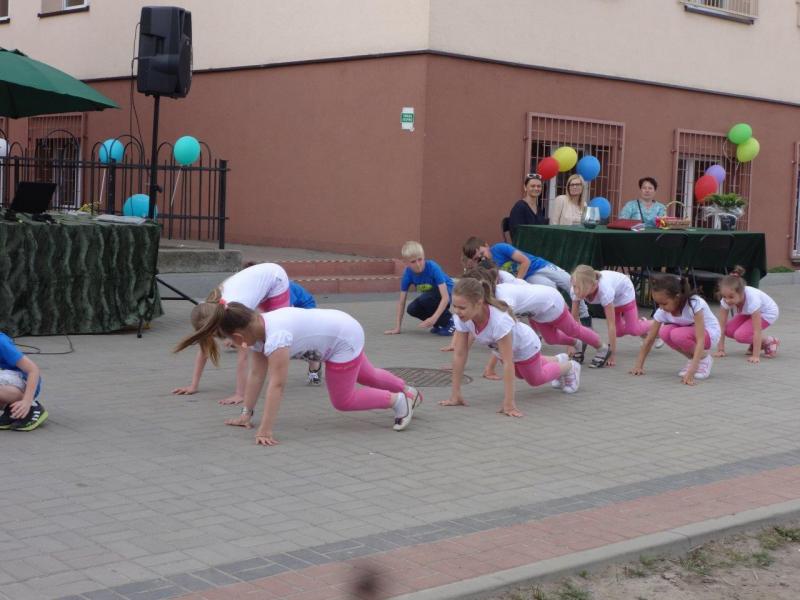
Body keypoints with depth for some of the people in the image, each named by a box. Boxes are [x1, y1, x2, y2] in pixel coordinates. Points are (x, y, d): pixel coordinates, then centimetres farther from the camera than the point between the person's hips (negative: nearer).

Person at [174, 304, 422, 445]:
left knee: (343, 401, 0)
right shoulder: (258, 329, -6)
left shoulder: (275, 337, -35)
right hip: (339, 328, 9)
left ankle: (399, 400, 13)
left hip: (344, 339, -9)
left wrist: (265, 431, -36)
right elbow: (257, 374, -1)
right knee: (367, 376, 30)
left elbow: (277, 385, -37)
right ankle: (409, 392, 53)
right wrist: (246, 414, 0)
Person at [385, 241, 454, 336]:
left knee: (424, 299, -31)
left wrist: (434, 318, -45)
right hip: (431, 295, 5)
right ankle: (438, 324, 3)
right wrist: (397, 327, -15)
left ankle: (449, 322, -12)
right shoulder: (408, 273, -19)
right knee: (412, 309, -19)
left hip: (446, 291, -5)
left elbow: (445, 297, -35)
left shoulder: (433, 267, -32)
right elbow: (401, 301, -12)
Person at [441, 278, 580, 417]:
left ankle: (570, 367, 47)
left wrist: (509, 404, -47)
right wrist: (455, 395, -26)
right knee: (521, 374, 33)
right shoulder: (461, 318, -33)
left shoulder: (499, 320, -48)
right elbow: (459, 354, -26)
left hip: (525, 345, -6)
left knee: (535, 379, 21)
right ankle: (558, 360, 59)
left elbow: (508, 363, -46)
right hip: (500, 348, 6)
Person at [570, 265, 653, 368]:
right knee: (619, 331, 1)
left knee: (633, 329, -7)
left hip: (624, 291, -4)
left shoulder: (604, 290, -46)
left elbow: (611, 324, -42)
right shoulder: (576, 290, -35)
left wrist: (612, 355, -40)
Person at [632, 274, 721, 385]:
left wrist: (691, 372, -49)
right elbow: (649, 339, -11)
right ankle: (693, 358, -4)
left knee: (678, 334, -34)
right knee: (665, 332, -27)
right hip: (687, 332, 6)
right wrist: (638, 366, -18)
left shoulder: (694, 304, -34)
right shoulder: (662, 311, -18)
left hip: (709, 332, -6)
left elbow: (700, 340, -40)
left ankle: (704, 358, -9)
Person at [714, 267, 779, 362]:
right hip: (747, 312, 6)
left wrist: (755, 356, -40)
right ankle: (757, 343, 5)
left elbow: (757, 330, -39)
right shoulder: (725, 300, -27)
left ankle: (768, 341, -1)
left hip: (767, 312, -6)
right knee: (729, 330, -18)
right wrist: (720, 350, -25)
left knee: (740, 335, -25)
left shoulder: (752, 299, -40)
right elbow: (722, 326, -21)